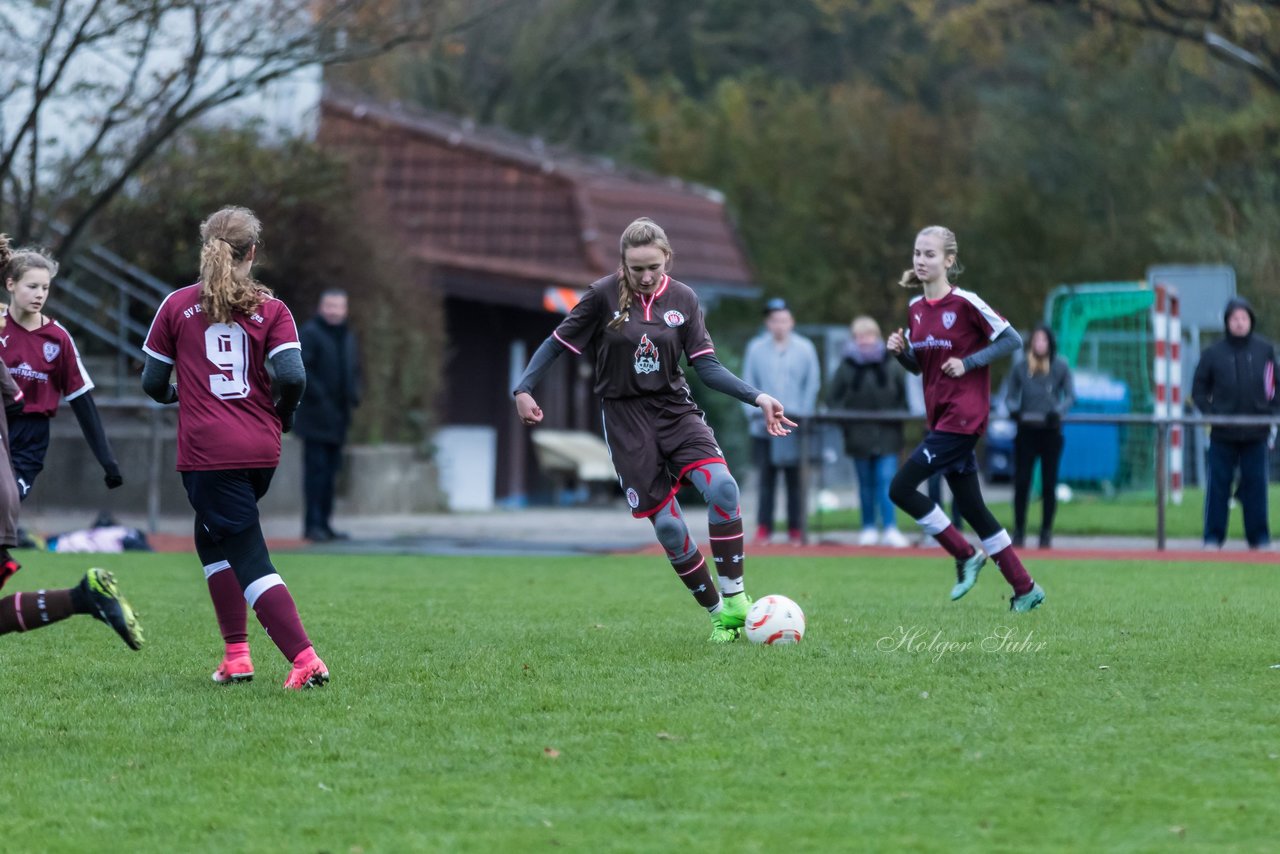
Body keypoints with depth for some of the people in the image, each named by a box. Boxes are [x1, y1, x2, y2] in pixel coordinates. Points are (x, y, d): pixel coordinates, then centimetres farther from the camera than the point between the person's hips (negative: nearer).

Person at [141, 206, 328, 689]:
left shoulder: (178, 306, 1)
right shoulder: (271, 310, 3)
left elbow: (153, 382, 5)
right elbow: (292, 376, -10)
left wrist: (170, 394, 28)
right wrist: (281, 417, 10)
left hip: (207, 452, -3)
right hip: (261, 451, 3)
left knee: (248, 559, -4)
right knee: (212, 537, 25)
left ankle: (305, 659, -19)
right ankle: (236, 655, 17)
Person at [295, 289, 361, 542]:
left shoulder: (348, 338, 18)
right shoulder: (309, 333, -7)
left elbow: (354, 371, 26)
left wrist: (353, 396, 8)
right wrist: (317, 395, -20)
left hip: (338, 416, 8)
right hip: (316, 415, -8)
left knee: (330, 471, 9)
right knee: (316, 467, -10)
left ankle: (324, 523, 14)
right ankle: (313, 524, -11)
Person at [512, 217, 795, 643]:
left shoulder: (683, 299, 0)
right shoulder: (603, 296, -6)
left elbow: (708, 367, 0)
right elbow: (558, 343, 1)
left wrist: (758, 397, -12)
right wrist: (524, 388, -11)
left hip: (676, 409, 2)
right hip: (626, 419, -2)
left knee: (722, 486, -25)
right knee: (667, 525, -8)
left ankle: (735, 600, -14)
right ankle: (718, 615, 9)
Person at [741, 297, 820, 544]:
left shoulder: (804, 348, 5)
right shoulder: (756, 348, 6)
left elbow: (812, 384, 6)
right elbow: (748, 384, 7)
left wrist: (803, 415, -4)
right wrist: (756, 413, -4)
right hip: (764, 428, 0)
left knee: (794, 478, 1)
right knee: (766, 477, 0)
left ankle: (795, 529, 5)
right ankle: (763, 527, 2)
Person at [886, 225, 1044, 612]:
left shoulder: (965, 303, -12)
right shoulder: (916, 309, 10)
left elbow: (1012, 340, -9)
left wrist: (968, 362, -17)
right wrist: (900, 351, -2)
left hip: (963, 416, -8)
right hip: (940, 417, 8)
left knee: (901, 488, -13)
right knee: (971, 508, 9)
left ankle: (966, 555, 1)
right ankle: (1025, 589, 17)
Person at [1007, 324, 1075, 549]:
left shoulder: (1060, 367, 1)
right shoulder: (1020, 368, 4)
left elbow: (1071, 397, 1)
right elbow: (1011, 395, 9)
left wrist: (1058, 411, -17)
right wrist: (1013, 409, -13)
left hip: (1051, 431, -1)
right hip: (1026, 431, 1)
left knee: (1049, 484, 3)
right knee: (1021, 482, -4)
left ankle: (1046, 532, 11)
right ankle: (1019, 532, 3)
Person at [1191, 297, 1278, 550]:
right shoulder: (1213, 353, 2)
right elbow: (1199, 389, 7)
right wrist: (1209, 413, -6)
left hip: (1255, 434, 1)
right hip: (1223, 434, -1)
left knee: (1256, 484, 3)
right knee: (1218, 485, 1)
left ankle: (1259, 537, 10)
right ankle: (1213, 536, 7)